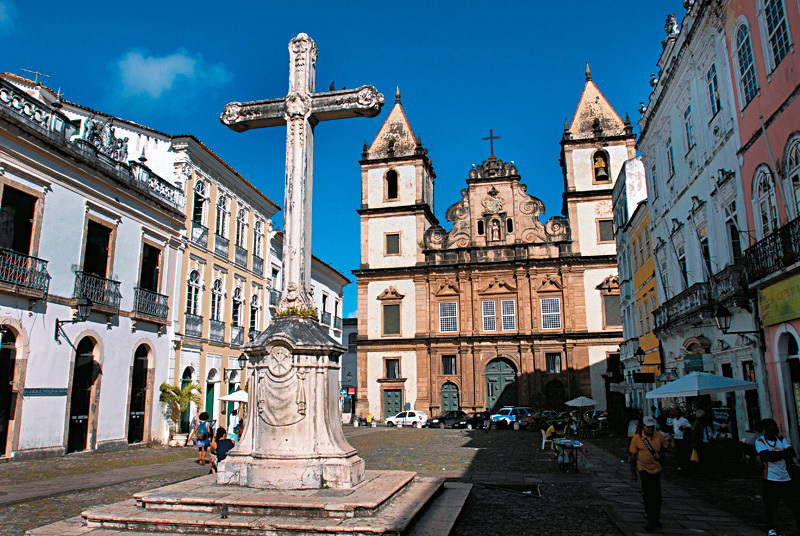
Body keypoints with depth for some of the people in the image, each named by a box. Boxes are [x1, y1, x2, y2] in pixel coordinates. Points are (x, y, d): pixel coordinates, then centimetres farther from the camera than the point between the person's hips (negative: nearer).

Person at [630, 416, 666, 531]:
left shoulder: (659, 436, -2)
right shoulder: (637, 438, -10)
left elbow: (664, 446, 18)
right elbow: (633, 456, -3)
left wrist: (660, 455, -4)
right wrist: (633, 472, -1)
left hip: (656, 468, 3)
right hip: (644, 469, -3)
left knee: (657, 495, 9)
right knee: (648, 495, -6)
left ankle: (656, 518, 27)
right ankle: (651, 520, 4)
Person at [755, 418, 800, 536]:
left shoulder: (781, 439, 8)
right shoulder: (760, 441, -5)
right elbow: (767, 457, -19)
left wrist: (775, 454, -13)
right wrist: (782, 454, -9)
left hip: (786, 478, 4)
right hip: (771, 479, -4)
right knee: (769, 506, -1)